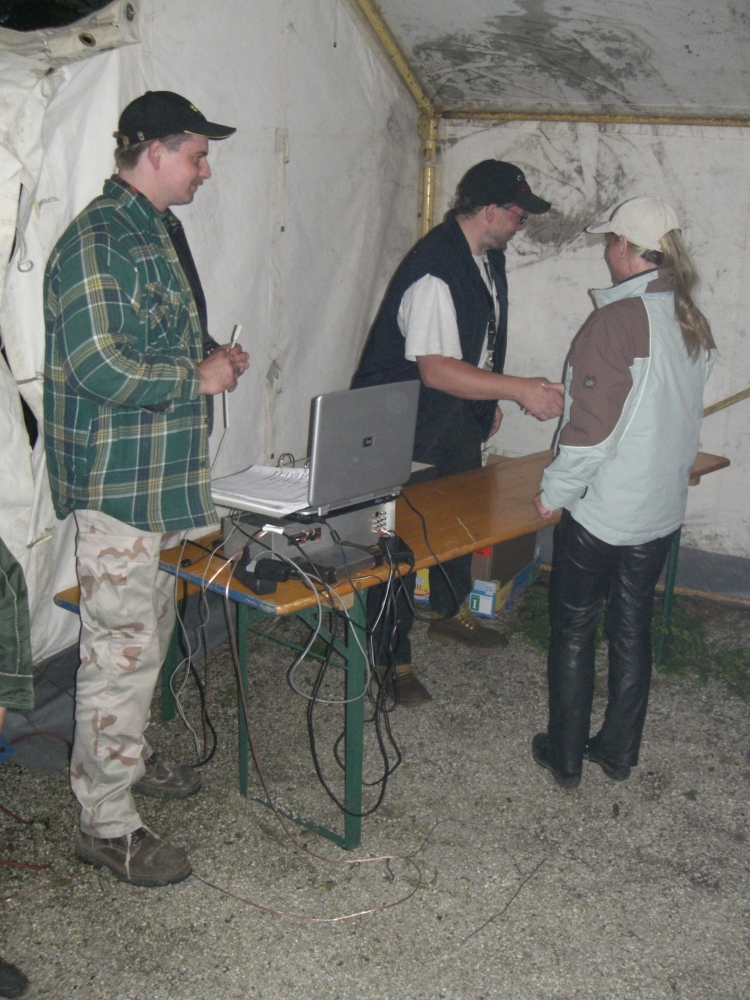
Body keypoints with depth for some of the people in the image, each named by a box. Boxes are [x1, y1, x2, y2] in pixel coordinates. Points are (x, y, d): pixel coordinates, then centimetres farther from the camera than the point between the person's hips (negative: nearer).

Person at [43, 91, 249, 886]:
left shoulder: (156, 231, 14)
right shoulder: (98, 240, -18)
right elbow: (98, 365, -27)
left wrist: (210, 357, 7)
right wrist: (198, 378, -16)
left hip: (162, 476, 10)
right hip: (118, 482, -10)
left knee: (148, 631, 22)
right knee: (121, 649, -3)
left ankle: (126, 755, 41)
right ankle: (106, 824, 11)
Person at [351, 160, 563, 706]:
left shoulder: (489, 257, 5)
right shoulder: (435, 270, -27)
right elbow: (435, 369, -33)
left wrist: (491, 401, 20)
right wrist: (518, 389, -34)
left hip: (460, 419, 10)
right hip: (408, 427, -10)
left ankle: (452, 612, 45)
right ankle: (392, 658, 13)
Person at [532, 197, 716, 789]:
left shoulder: (618, 319, -20)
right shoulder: (694, 323, 3)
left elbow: (592, 428, -22)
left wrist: (554, 491, -10)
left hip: (600, 512, -7)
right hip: (662, 511, 7)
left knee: (574, 632, 9)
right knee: (633, 631, 18)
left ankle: (566, 757, 21)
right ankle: (619, 752, 30)